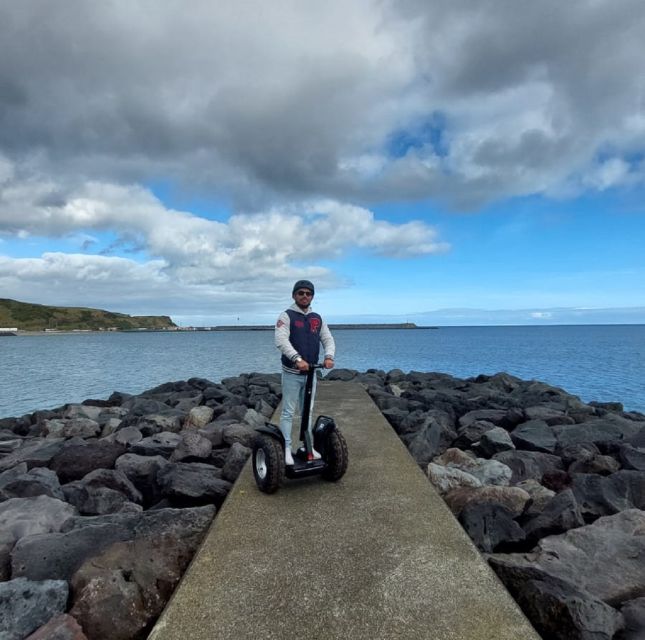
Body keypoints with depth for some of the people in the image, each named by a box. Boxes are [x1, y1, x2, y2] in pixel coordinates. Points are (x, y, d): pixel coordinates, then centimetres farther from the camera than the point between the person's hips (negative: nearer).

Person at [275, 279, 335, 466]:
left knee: (308, 411, 15)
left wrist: (329, 356, -17)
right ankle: (286, 449, 9)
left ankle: (309, 446, 26)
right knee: (288, 412, 1)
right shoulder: (287, 316, -7)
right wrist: (297, 359, -36)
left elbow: (328, 339, 5)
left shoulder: (317, 319, 10)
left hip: (311, 372, 5)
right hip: (292, 373, -5)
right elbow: (281, 340, -22)